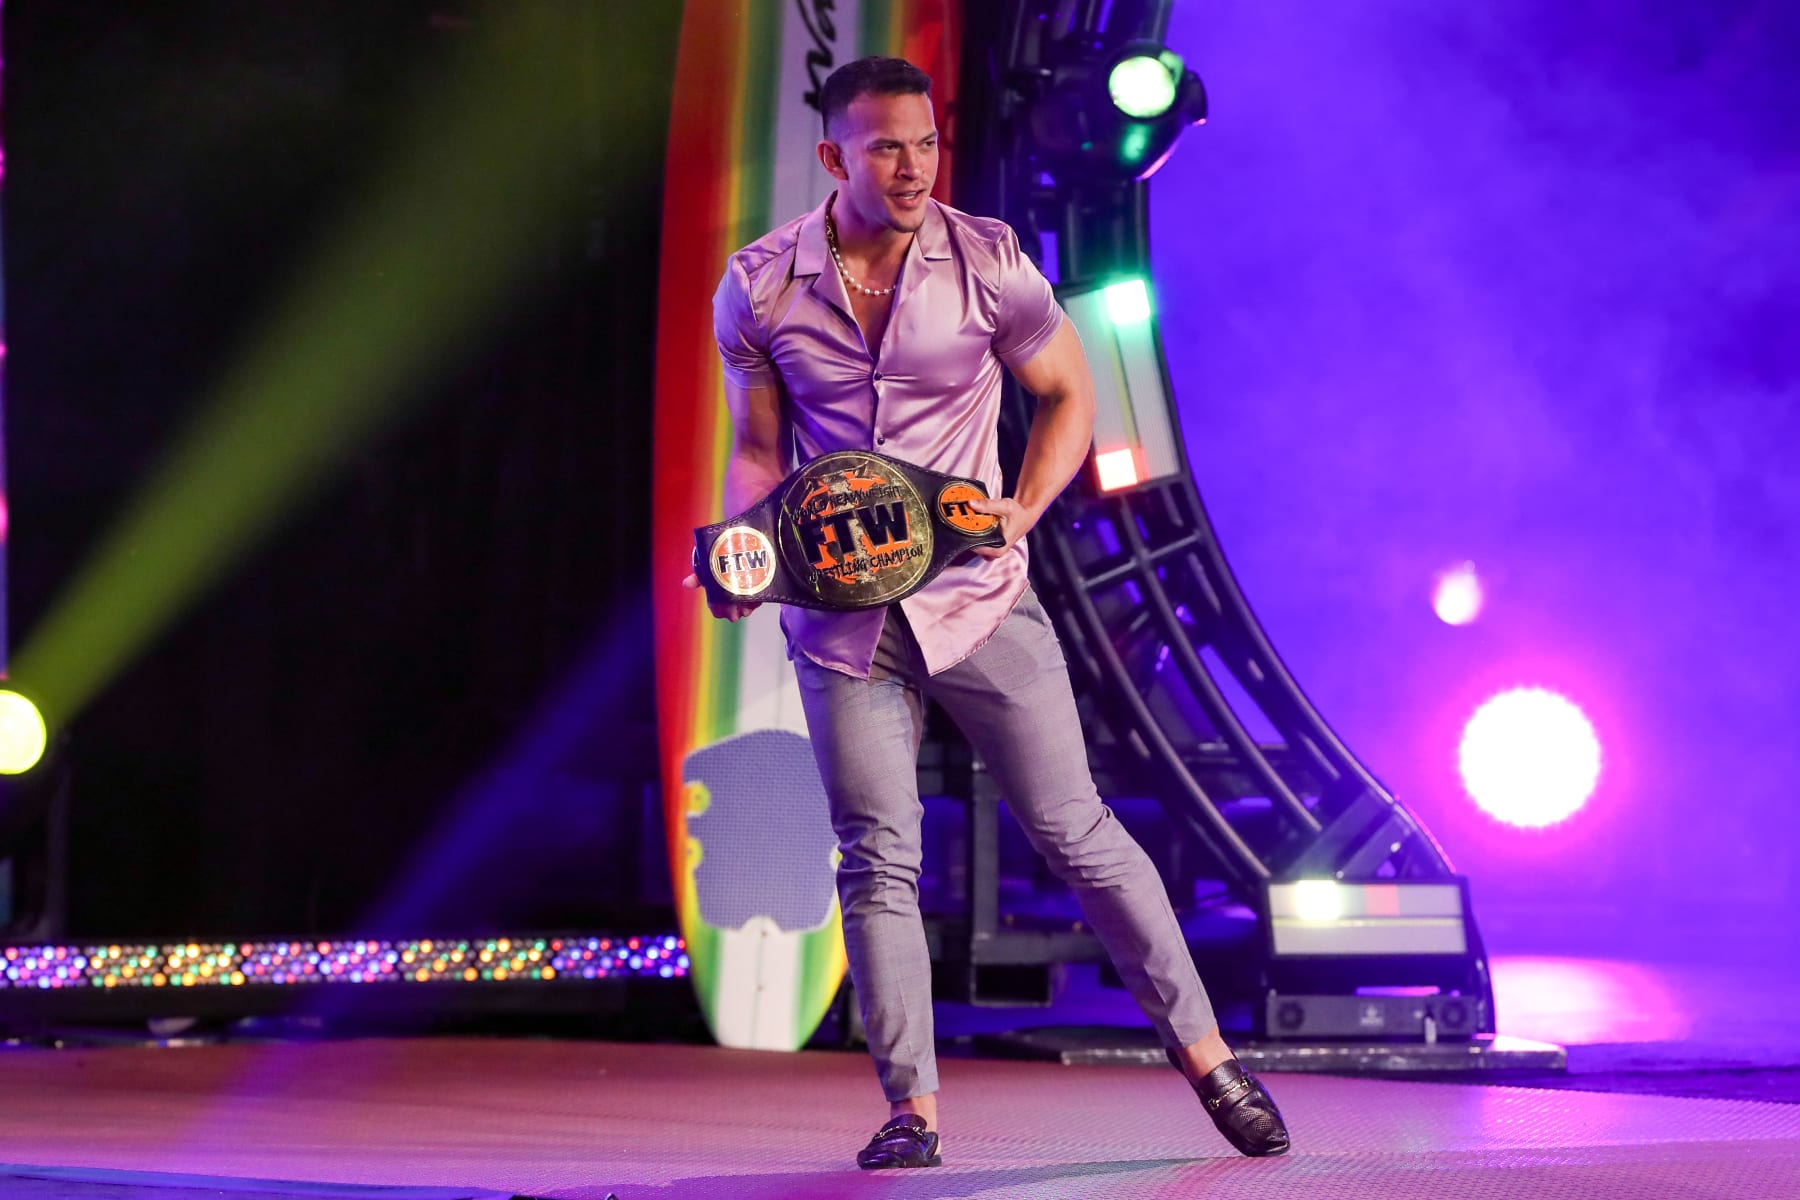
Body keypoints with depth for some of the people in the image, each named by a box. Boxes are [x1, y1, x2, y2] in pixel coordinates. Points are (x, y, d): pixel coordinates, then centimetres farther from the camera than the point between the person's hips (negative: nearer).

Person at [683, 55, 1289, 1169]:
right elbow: (758, 451, 9)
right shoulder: (759, 289, -2)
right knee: (879, 862, 1)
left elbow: (1068, 392, 7)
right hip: (842, 608, 1)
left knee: (1075, 829, 1)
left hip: (977, 593, -1)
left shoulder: (987, 261, -6)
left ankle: (1204, 1048, 12)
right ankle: (912, 1111, 8)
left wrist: (1024, 509, -8)